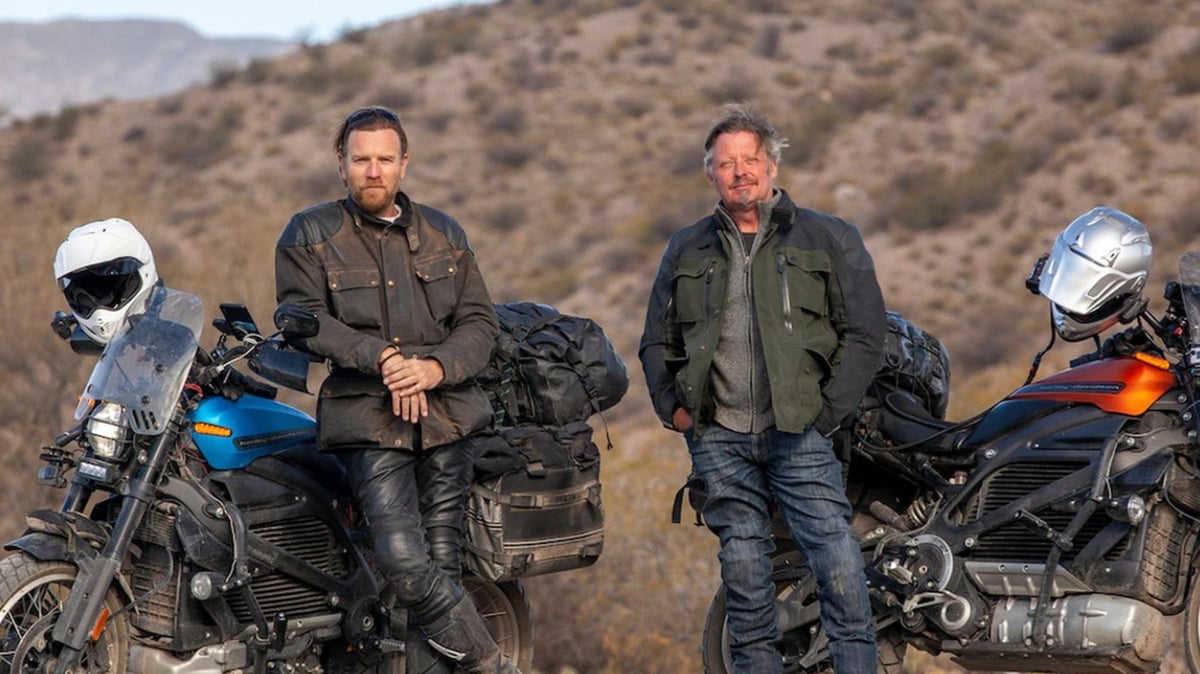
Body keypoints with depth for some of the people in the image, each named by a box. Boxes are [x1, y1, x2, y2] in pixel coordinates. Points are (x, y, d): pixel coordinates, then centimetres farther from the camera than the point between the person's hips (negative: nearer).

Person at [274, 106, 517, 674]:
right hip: (370, 424, -3)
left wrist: (435, 369, -9)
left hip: (447, 414, 3)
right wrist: (383, 358, -15)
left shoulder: (443, 234, 15)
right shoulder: (309, 235, 5)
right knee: (403, 559, -18)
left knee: (441, 562, 0)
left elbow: (480, 321, 10)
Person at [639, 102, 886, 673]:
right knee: (744, 578, 5)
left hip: (800, 435, -3)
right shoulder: (686, 250, 15)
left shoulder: (829, 239, 7)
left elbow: (864, 334, 3)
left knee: (839, 566, -12)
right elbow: (656, 341, 21)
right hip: (719, 438, 3)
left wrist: (829, 414, -6)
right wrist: (672, 407, 6)